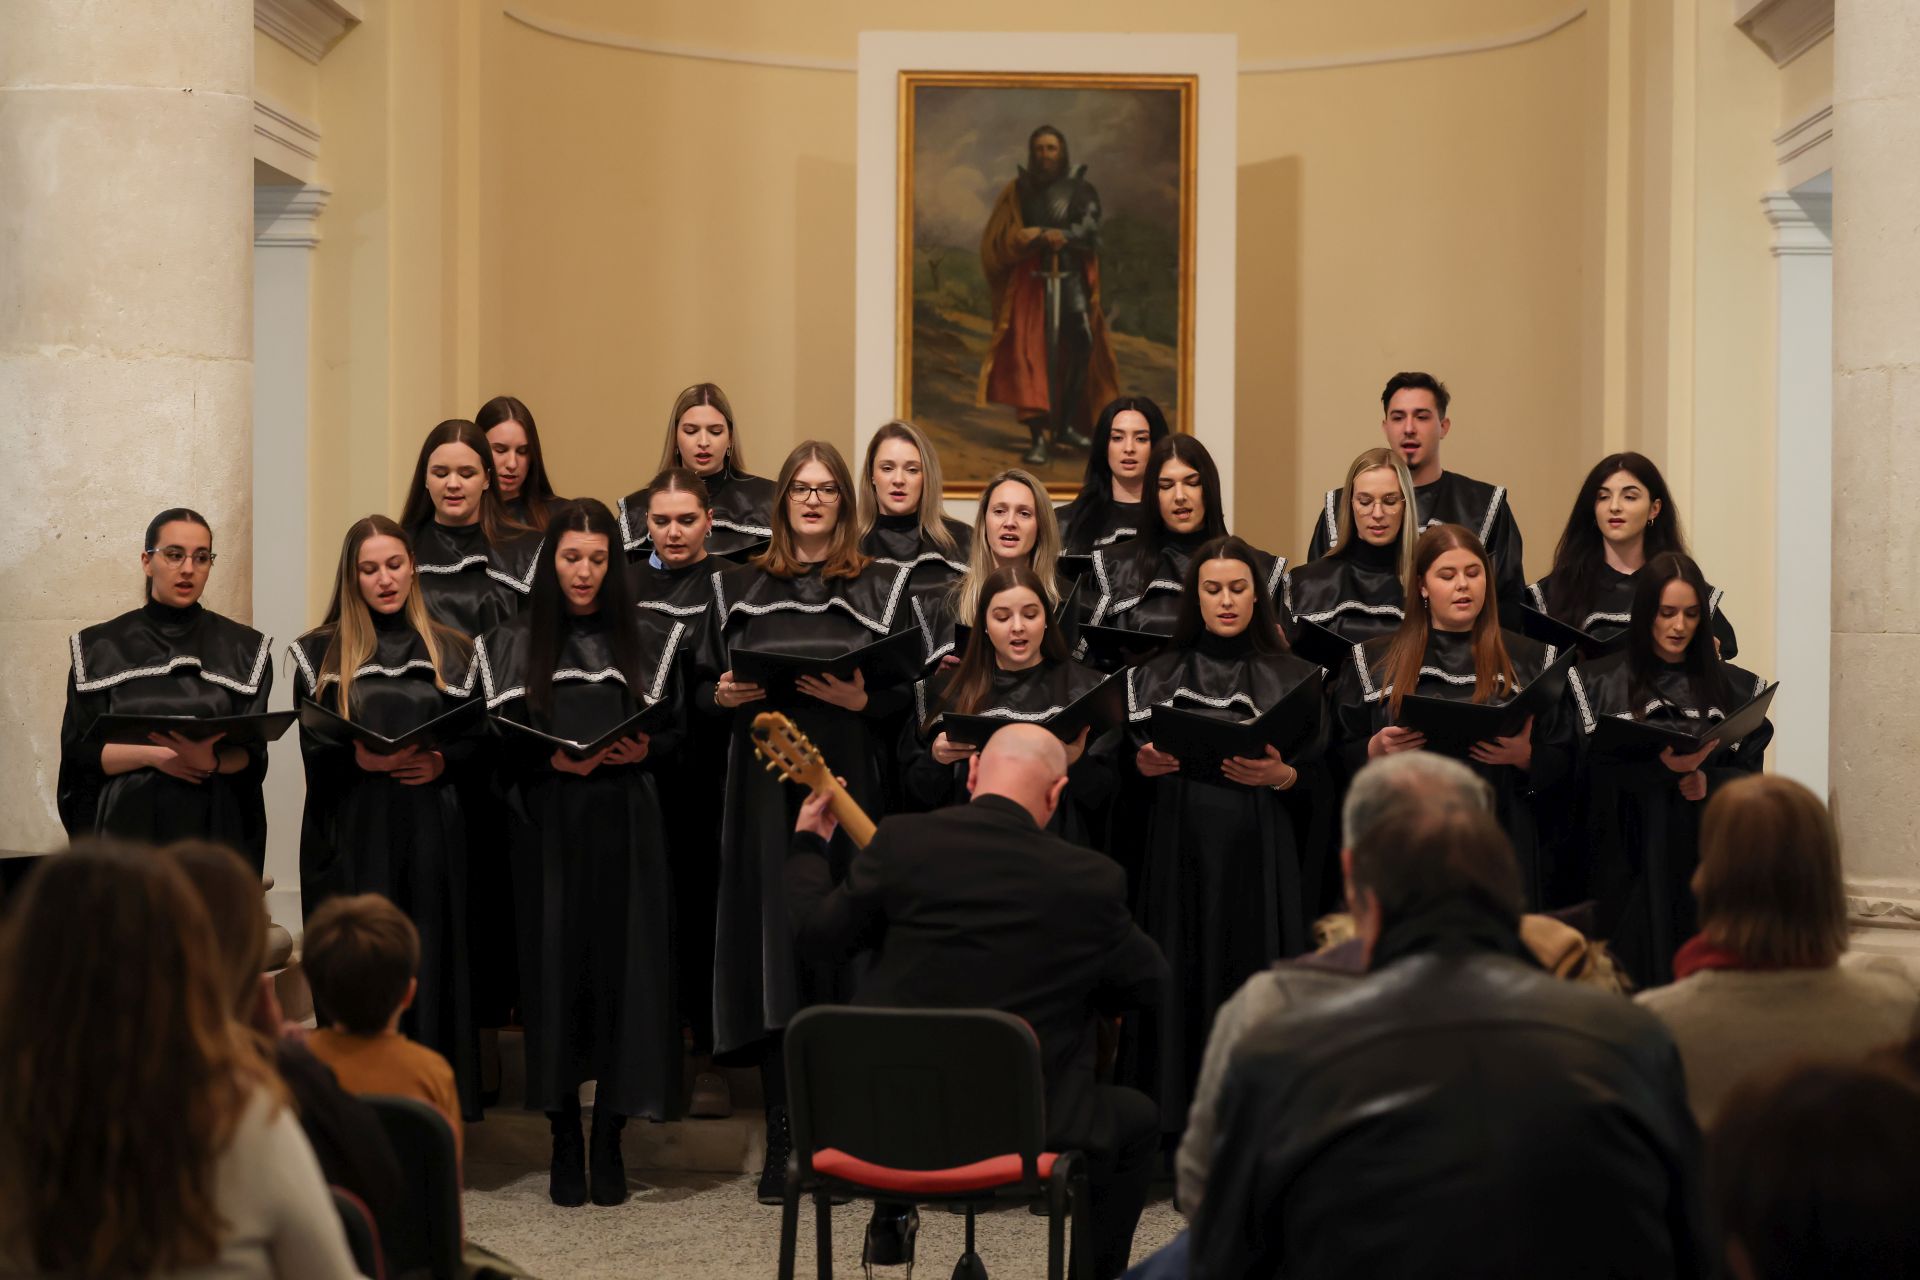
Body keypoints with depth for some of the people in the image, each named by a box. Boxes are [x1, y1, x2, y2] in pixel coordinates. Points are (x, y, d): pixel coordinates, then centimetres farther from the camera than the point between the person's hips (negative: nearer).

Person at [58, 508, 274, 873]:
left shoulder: (244, 649, 5)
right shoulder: (100, 649, 4)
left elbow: (252, 754, -2)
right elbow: (79, 753, 0)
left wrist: (212, 760, -23)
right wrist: (152, 753, -16)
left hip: (216, 831, 0)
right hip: (129, 830, 0)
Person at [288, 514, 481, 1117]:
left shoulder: (452, 651, 11)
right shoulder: (321, 653, 8)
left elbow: (480, 743, 9)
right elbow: (313, 751, 3)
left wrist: (442, 763, -11)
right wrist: (359, 758, -17)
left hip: (432, 837, 1)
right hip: (353, 839, -1)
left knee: (430, 969, -1)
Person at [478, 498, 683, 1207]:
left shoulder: (643, 644, 9)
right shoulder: (515, 645, 7)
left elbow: (676, 730, 11)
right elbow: (496, 743, 3)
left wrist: (644, 750, -10)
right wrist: (551, 760, -13)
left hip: (626, 828, 1)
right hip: (547, 829, 0)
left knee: (623, 968, -3)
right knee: (554, 968, -2)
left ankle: (609, 1142, 5)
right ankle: (564, 1143, 6)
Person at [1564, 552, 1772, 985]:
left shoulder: (1734, 689, 9)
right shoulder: (1600, 684, 3)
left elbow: (1750, 774, 6)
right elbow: (1593, 768, -8)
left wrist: (1709, 782, -15)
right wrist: (1660, 766, -24)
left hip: (1703, 863, 2)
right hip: (1627, 861, -2)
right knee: (1632, 975, -4)